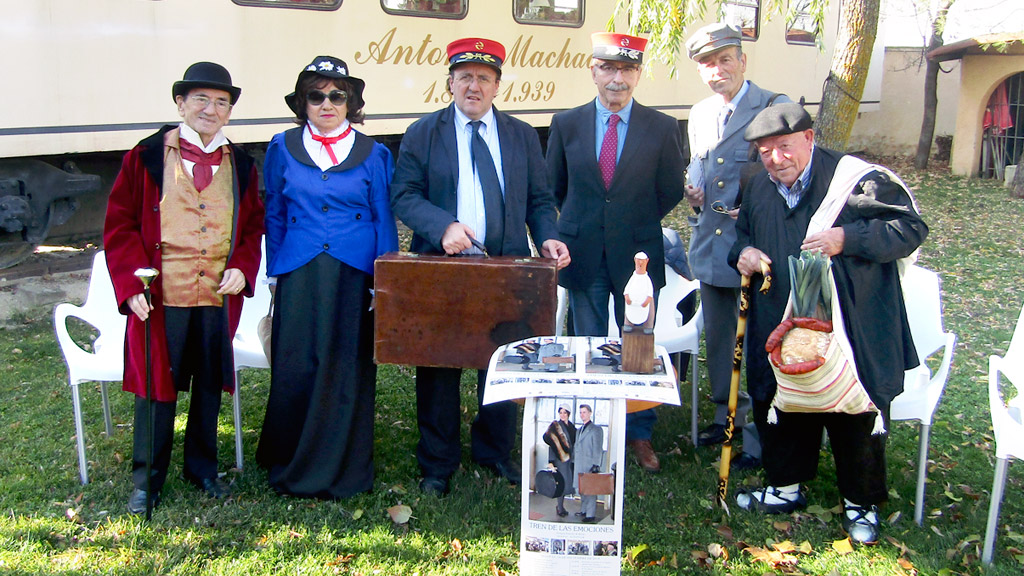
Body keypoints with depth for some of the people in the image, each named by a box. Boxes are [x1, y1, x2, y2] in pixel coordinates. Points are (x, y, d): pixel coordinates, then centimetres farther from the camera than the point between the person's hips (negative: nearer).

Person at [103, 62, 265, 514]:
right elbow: (120, 225, -1)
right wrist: (131, 282, -11)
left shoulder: (240, 165, 9)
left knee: (209, 384, 14)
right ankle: (147, 481, 20)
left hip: (219, 295, 3)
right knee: (156, 385, 5)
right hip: (160, 295, -3)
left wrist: (242, 269, -5)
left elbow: (253, 225, 13)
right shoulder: (147, 157, 0)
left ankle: (203, 468, 31)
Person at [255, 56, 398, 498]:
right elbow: (274, 217, 14)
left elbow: (384, 221, 6)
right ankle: (290, 465, 20)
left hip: (355, 274, -1)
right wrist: (277, 273, 9)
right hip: (299, 275, 1)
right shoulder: (283, 150, 9)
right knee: (296, 368, 2)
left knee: (348, 370, 2)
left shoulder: (373, 154, 6)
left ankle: (341, 470, 16)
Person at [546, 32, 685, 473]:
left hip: (637, 255, -1)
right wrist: (584, 224, 11)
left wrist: (635, 225, 7)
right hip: (584, 255, 1)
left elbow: (671, 191, 6)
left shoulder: (661, 129, -3)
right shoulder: (566, 124, 1)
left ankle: (639, 433, 23)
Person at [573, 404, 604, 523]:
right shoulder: (579, 430, 18)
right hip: (579, 466, 8)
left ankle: (591, 515, -4)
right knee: (581, 489, 13)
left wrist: (596, 465, -15)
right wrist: (573, 461, 16)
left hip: (589, 465, -8)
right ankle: (584, 510, 24)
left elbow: (598, 449, -10)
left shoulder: (596, 429, -5)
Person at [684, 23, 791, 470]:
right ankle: (727, 415, 36)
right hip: (710, 246, 7)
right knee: (716, 337, 18)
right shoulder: (698, 115, 12)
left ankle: (759, 437, 14)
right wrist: (691, 193, 3)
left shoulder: (776, 109, -9)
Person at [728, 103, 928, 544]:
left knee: (856, 419, 7)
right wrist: (743, 251, -1)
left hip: (852, 334, -5)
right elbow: (744, 233, 23)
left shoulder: (857, 181, -14)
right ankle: (786, 488, 38)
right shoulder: (759, 189, 6)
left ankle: (861, 503, 29)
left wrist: (848, 239, -25)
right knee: (779, 408, 16)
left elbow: (911, 228, -13)